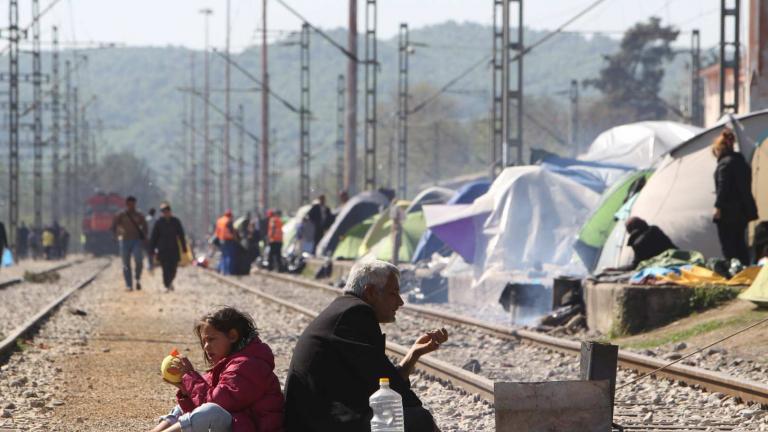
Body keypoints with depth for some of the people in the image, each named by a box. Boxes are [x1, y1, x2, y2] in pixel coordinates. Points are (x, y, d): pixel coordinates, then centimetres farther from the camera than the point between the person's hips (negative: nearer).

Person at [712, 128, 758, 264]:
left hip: (729, 212, -9)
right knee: (740, 243, 14)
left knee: (728, 245, -5)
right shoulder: (742, 162, 15)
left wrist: (718, 207, -15)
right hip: (744, 210, 9)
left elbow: (722, 187, -18)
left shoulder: (725, 164, -13)